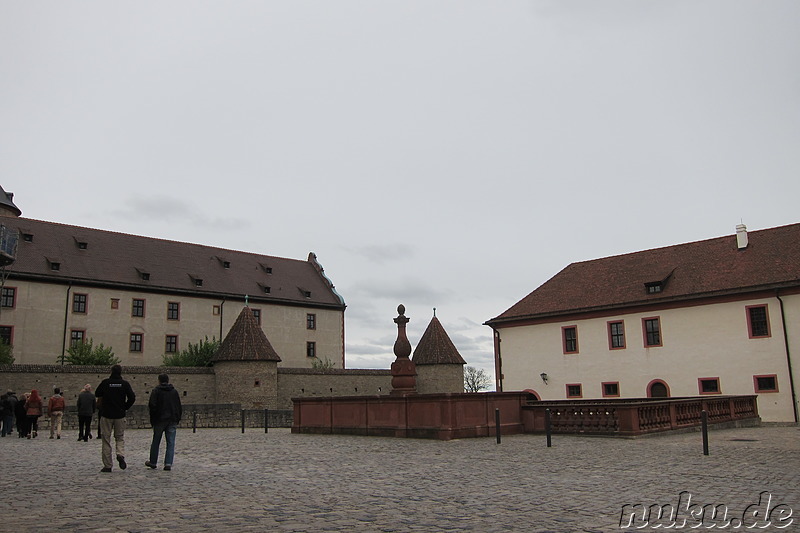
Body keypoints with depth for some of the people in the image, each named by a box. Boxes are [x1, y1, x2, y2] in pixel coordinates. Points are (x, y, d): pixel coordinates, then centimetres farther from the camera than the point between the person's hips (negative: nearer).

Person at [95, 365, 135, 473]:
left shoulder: (105, 382, -4)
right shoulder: (125, 384, -2)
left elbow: (97, 394, 10)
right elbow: (132, 398, -6)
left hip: (106, 415, -1)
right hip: (120, 415, 1)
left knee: (106, 440, 7)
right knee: (120, 437, 15)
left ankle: (107, 466, 7)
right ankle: (120, 455, -13)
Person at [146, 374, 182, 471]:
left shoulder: (156, 391, -3)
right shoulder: (174, 392, 9)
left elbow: (152, 405, -14)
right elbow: (180, 407, 10)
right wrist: (177, 419, 16)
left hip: (159, 420, -2)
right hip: (172, 420, 2)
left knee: (156, 442, 13)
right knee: (171, 443, 1)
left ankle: (153, 462, 24)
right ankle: (168, 463, -8)